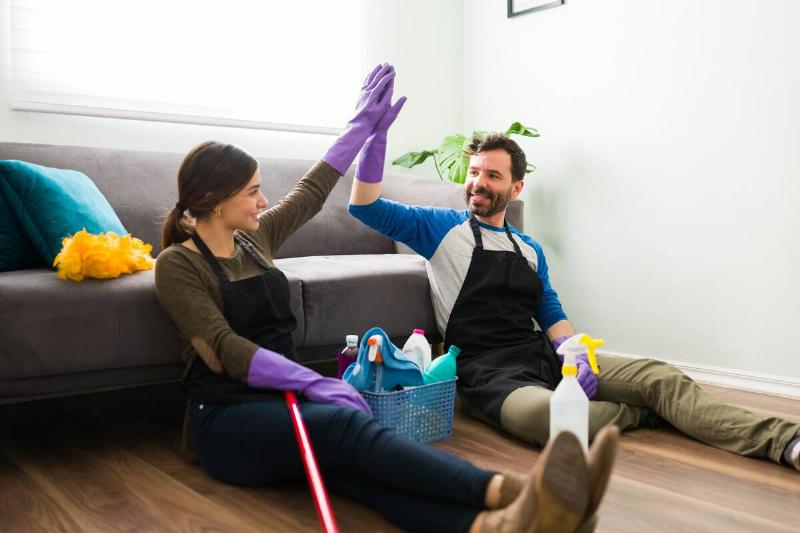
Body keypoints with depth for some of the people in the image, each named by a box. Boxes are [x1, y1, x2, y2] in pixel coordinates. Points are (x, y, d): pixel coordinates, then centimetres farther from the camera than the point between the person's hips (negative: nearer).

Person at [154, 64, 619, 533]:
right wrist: (313, 381, -28)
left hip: (281, 401, 5)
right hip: (227, 422, -5)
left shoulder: (255, 238, 16)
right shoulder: (177, 264, -4)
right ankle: (510, 492, -58)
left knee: (352, 463, -31)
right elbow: (225, 349, -17)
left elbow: (313, 190, 27)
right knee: (347, 423, -36)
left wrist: (365, 126, 28)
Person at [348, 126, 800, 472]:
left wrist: (575, 353, -5)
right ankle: (643, 413, -17)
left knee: (660, 377, -16)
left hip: (544, 356, 5)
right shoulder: (443, 228, 7)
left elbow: (552, 315, 18)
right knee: (539, 412, -42)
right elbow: (367, 208, -3)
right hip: (488, 369, -5)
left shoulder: (530, 250, 22)